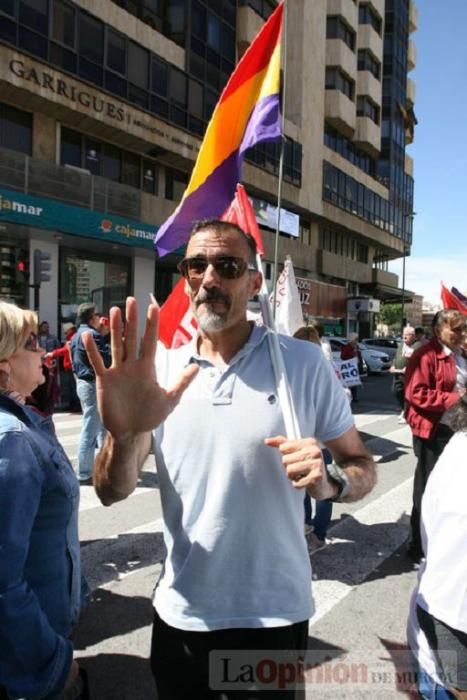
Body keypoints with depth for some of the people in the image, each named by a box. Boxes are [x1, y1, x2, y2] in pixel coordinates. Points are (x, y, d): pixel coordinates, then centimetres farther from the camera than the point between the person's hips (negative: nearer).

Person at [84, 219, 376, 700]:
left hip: (275, 614, -2)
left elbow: (363, 466, -2)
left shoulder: (305, 364, -11)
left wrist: (329, 483, -25)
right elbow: (111, 493, -9)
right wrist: (125, 434, -31)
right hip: (180, 613, 2)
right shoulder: (160, 369, -6)